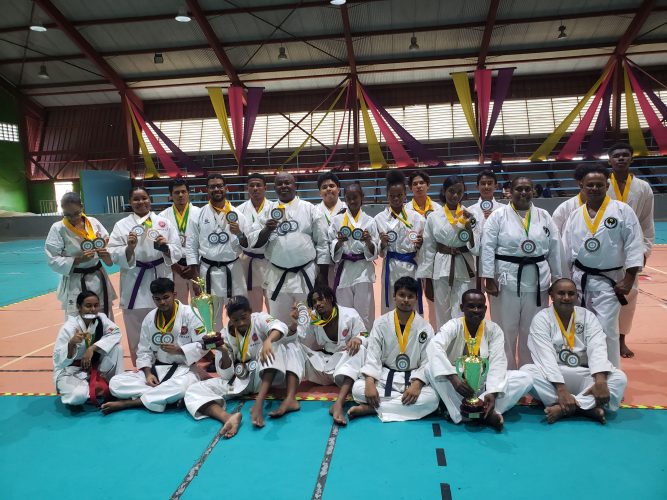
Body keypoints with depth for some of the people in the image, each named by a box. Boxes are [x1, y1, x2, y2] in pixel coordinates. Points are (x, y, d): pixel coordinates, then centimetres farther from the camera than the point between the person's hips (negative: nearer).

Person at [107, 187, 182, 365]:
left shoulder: (164, 222, 4)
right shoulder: (122, 225, 4)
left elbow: (178, 252, 1)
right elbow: (113, 255, -2)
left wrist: (166, 248, -18)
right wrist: (129, 248, -19)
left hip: (160, 278, 0)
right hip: (134, 282, 0)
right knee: (136, 332, 5)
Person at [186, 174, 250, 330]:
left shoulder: (237, 214, 1)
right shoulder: (199, 215, 1)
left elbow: (249, 245, 4)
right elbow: (191, 247, 1)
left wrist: (239, 234, -17)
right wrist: (196, 278, -3)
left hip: (233, 270, 0)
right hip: (208, 272, 0)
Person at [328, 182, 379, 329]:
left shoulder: (370, 221, 3)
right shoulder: (337, 220, 5)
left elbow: (374, 251, 2)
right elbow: (332, 250, 4)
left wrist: (368, 241, -17)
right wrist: (339, 242, -15)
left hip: (363, 270, -1)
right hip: (344, 270, 1)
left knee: (364, 312, 2)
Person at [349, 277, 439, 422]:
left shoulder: (425, 328, -3)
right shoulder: (381, 323, -3)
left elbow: (428, 362, -6)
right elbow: (373, 356, -7)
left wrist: (416, 384, -24)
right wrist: (370, 383, -23)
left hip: (412, 378, 1)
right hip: (384, 376, 0)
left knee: (431, 399, -31)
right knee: (358, 389, -27)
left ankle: (371, 408, -25)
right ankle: (404, 407, -20)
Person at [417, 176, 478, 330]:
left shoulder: (469, 216, 0)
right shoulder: (434, 217, 0)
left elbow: (476, 248, -3)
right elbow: (428, 249, 3)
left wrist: (468, 226, -17)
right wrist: (427, 281, 3)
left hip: (463, 268, -1)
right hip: (440, 269, 1)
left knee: (460, 316, -3)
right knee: (442, 314, 10)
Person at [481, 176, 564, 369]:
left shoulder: (544, 216, 7)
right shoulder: (498, 216, -3)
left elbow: (555, 249, 9)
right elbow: (488, 248, -8)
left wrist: (558, 280, 7)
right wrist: (488, 278, -14)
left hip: (537, 280, 3)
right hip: (506, 280, -3)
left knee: (532, 330, 13)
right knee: (506, 330, 5)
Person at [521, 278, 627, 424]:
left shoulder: (588, 316, 4)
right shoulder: (541, 318, -5)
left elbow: (597, 348, -11)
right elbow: (546, 356, -18)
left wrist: (600, 381, -30)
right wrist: (561, 389, -31)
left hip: (583, 376, 3)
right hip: (552, 376, -2)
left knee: (620, 378, -21)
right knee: (526, 372, -31)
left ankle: (565, 408, -31)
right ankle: (588, 407, -32)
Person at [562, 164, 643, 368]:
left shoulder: (623, 211, -6)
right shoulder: (575, 215, 5)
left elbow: (634, 246, -7)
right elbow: (566, 251, 9)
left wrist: (628, 280, -11)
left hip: (609, 281, -4)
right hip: (580, 280, 4)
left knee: (606, 330, -5)